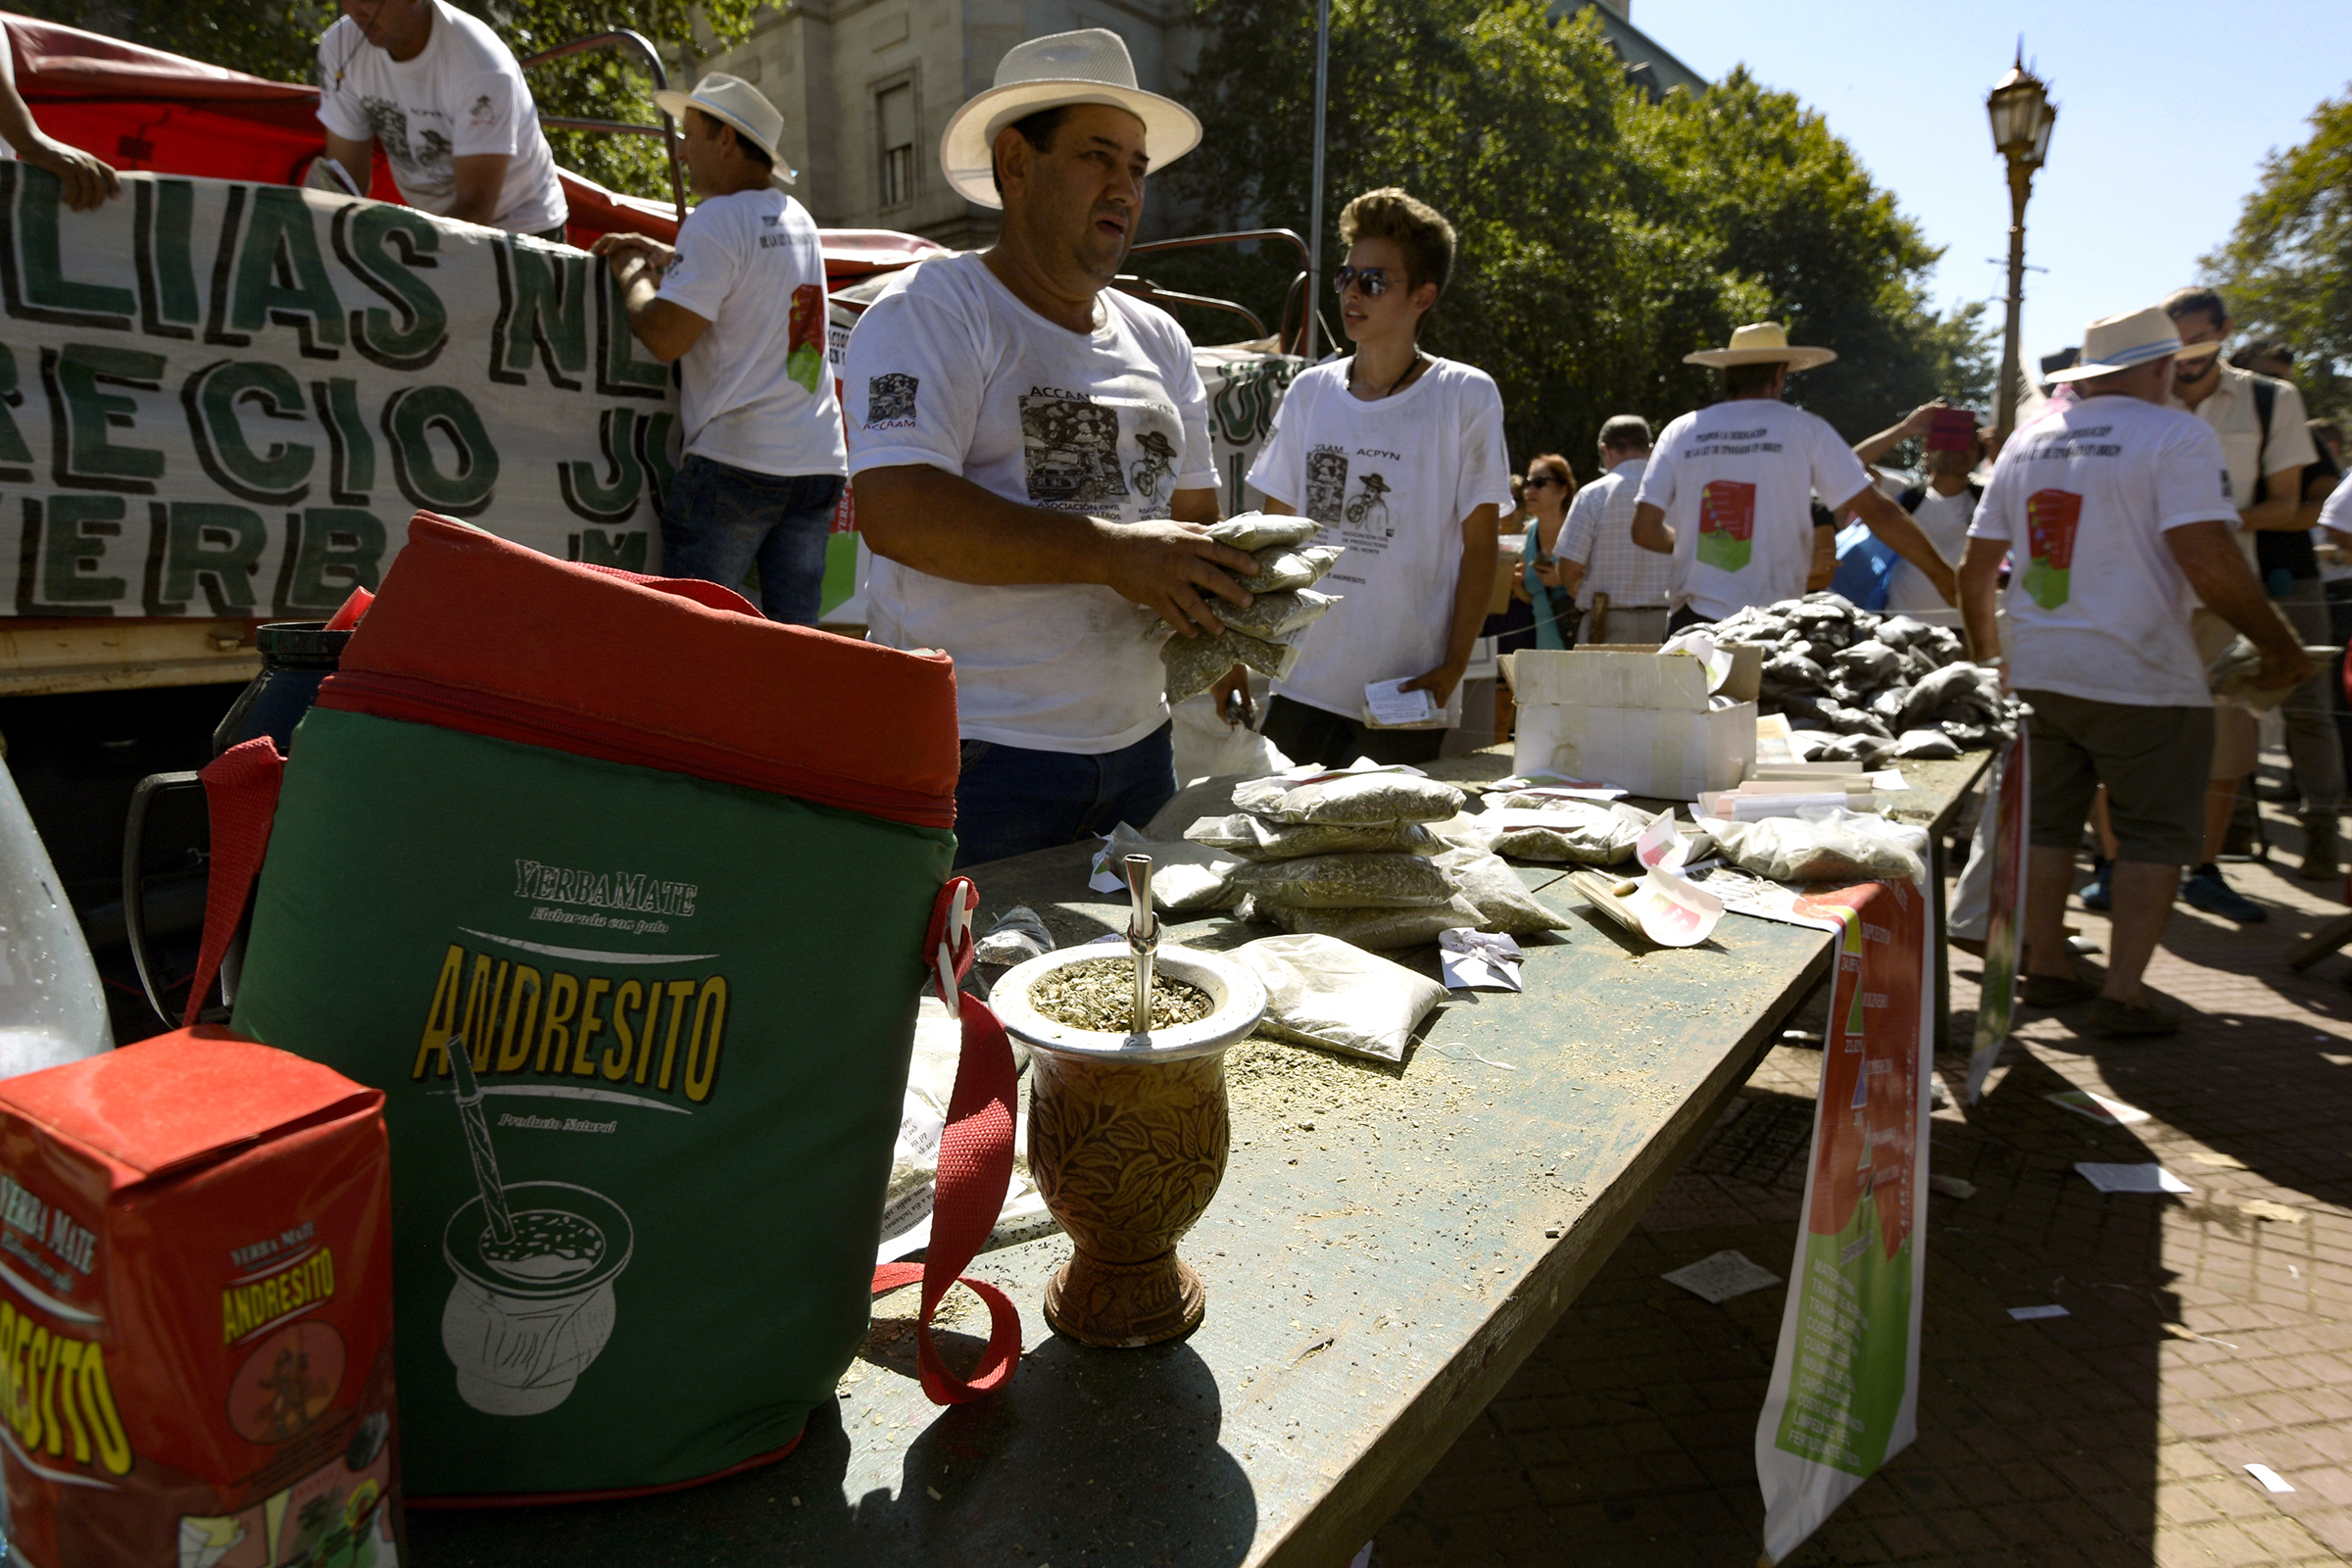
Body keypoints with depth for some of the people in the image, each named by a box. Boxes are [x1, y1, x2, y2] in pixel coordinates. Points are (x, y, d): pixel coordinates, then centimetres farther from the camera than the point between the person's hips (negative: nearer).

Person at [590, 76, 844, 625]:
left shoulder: (718, 218, -8)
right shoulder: (798, 219, 16)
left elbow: (665, 337, -12)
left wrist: (632, 273, 6)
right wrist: (663, 257, 27)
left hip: (736, 459, -7)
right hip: (820, 461, 7)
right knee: (793, 635, 6)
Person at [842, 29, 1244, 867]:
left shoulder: (1158, 340, 15)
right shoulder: (931, 311, -5)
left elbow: (1195, 519, 20)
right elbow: (896, 511, -20)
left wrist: (1225, 595, -3)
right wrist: (1114, 555, -22)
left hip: (1136, 742, 7)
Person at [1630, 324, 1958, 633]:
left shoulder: (1680, 431, 6)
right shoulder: (1807, 429, 2)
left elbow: (1644, 531, 2)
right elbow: (1878, 512, 1)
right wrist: (1944, 577, 9)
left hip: (1693, 623, 2)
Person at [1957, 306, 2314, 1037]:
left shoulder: (2027, 443, 10)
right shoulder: (2175, 435, -9)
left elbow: (1975, 570, 12)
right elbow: (2206, 558, -19)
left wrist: (1987, 653, 24)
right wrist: (2279, 644, -7)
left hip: (2036, 669, 6)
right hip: (2139, 675, -5)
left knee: (2048, 823, 15)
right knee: (2156, 834, 6)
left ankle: (2046, 968, 23)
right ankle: (2123, 992, 5)